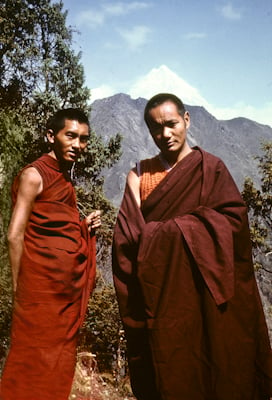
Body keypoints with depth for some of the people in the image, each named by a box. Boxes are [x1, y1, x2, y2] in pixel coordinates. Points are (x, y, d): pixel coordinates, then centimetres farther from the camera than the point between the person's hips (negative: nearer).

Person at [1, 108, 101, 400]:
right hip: (42, 288, -8)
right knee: (35, 364, -1)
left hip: (68, 289, 8)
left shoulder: (64, 179, 16)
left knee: (59, 363, 14)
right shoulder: (34, 175, -9)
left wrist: (84, 228, 2)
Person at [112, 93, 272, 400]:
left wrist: (172, 228, -12)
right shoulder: (140, 174, 9)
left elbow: (233, 217, -9)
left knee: (202, 359, 1)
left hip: (199, 287, -2)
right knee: (160, 367, 5)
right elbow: (129, 232, -1)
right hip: (156, 290, 2)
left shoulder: (210, 167, 3)